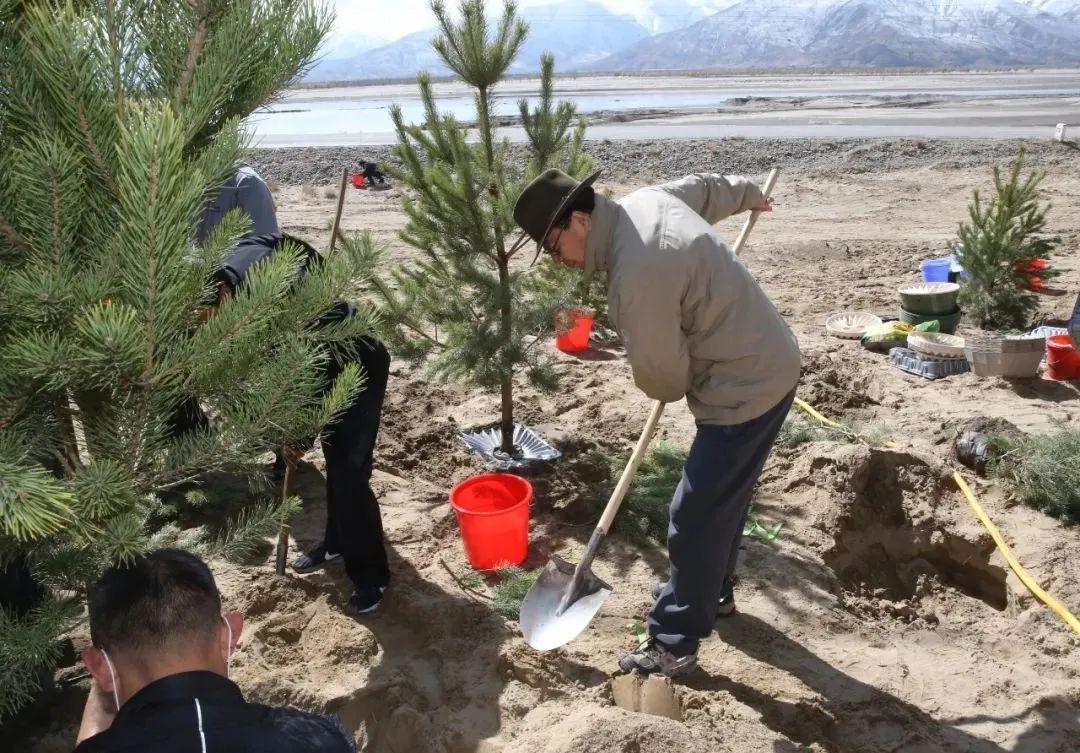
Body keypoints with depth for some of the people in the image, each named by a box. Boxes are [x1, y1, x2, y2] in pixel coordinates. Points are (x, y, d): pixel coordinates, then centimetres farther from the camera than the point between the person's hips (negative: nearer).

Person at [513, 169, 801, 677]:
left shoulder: (637, 273, -30)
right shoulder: (647, 200, 0)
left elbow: (659, 374, -20)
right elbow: (707, 188, 22)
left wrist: (674, 389, 5)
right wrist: (747, 195, 44)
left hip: (746, 387, -10)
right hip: (765, 365, 10)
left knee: (695, 516, -3)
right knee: (723, 497, 24)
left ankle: (673, 646, 10)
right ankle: (714, 592, 43)